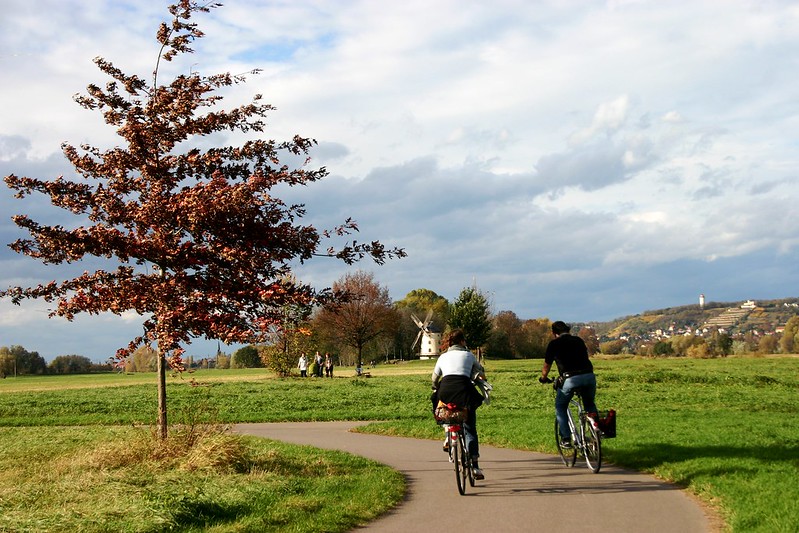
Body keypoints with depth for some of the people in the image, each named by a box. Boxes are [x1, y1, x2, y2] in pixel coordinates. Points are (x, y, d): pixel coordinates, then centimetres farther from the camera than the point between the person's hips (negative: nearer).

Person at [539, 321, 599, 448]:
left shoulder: (554, 344, 10)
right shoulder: (579, 341, 22)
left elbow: (546, 366, 21)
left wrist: (543, 378, 41)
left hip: (570, 380, -4)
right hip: (589, 376, 4)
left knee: (560, 407, 19)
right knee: (590, 405, 29)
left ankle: (566, 439, 11)